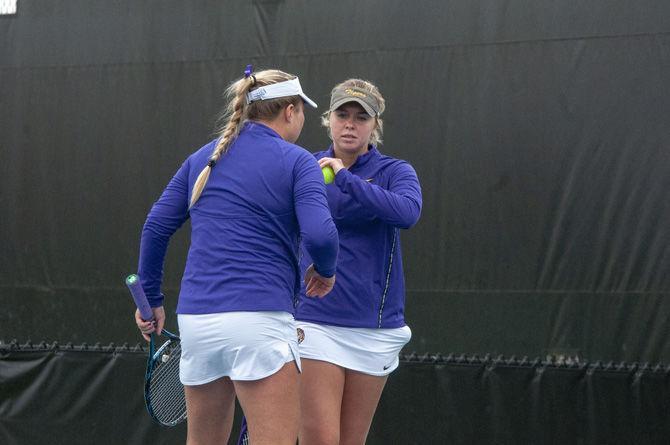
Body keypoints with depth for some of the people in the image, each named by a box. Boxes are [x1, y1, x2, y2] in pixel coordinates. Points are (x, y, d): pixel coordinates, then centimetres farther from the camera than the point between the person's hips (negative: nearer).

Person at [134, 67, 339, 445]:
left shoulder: (203, 159, 16)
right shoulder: (297, 162, 0)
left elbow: (156, 227, 15)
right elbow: (319, 235, -13)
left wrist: (152, 298, 23)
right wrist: (326, 271, 7)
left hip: (195, 316, 6)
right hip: (257, 316, -6)